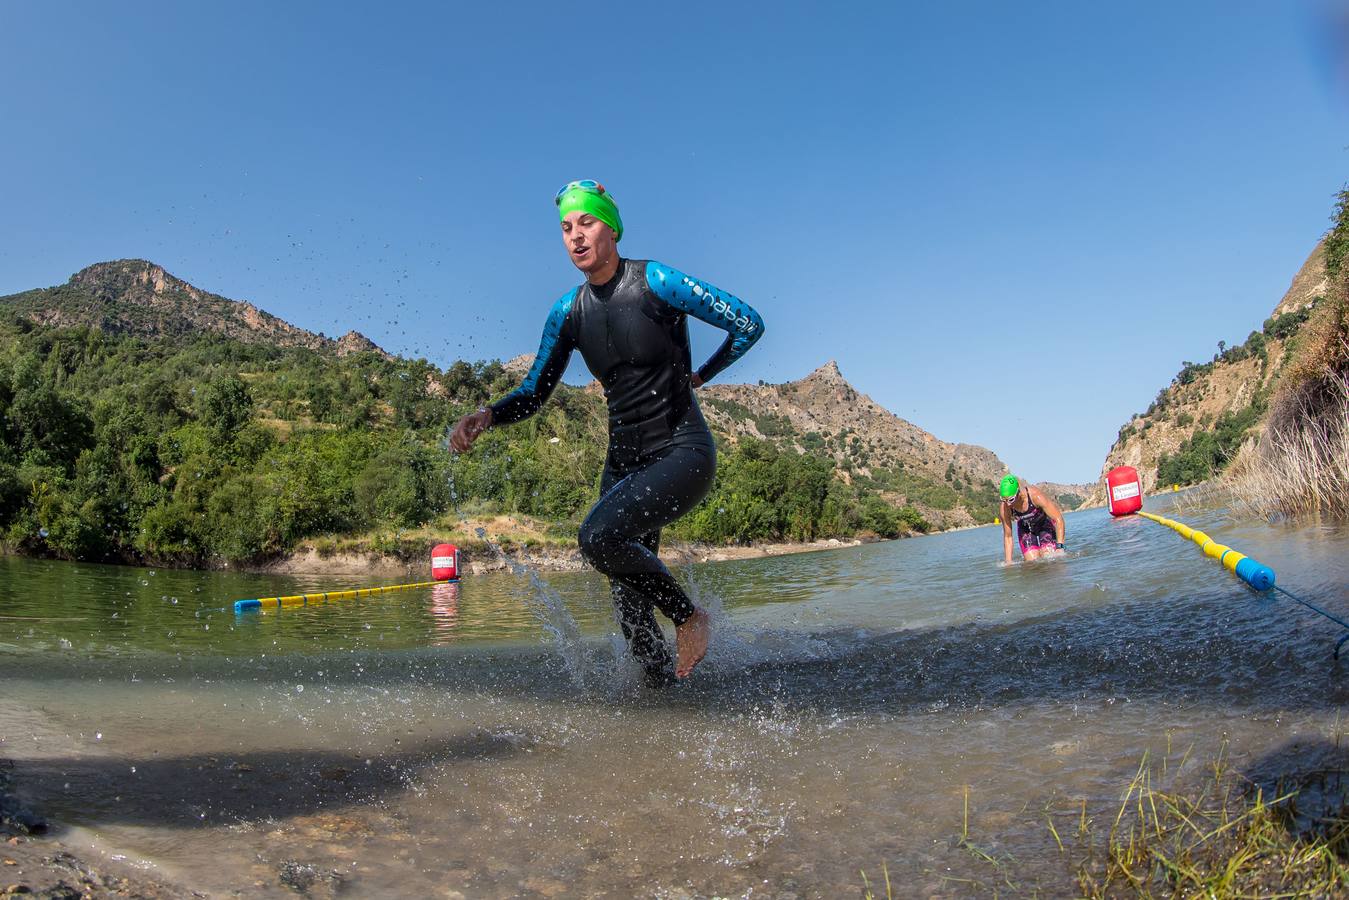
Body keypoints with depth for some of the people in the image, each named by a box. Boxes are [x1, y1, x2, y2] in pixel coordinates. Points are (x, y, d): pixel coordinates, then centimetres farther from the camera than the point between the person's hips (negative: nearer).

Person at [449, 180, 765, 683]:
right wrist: (485, 417, -11)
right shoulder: (568, 312, 6)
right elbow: (533, 394, 8)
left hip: (683, 453, -6)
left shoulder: (655, 282, -10)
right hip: (624, 463, 6)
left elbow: (749, 324, -6)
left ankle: (689, 616, -5)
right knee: (630, 604, 4)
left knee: (599, 536, -29)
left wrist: (699, 377, 2)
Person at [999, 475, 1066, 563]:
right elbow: (1007, 536, -14)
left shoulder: (1035, 495, -37)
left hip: (1045, 523, -2)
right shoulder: (1005, 508, -28)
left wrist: (1059, 546, -38)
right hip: (1025, 528, 2)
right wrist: (1008, 562, -16)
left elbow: (1058, 519, -31)